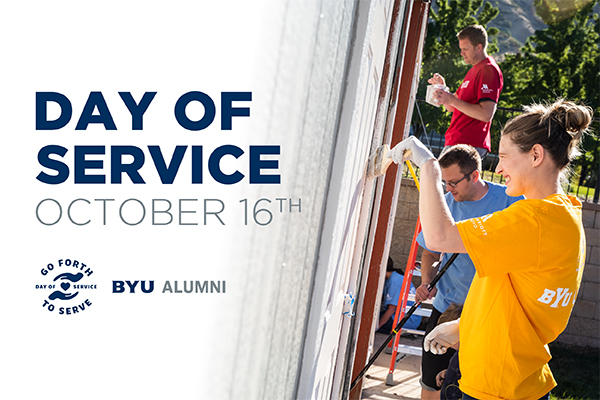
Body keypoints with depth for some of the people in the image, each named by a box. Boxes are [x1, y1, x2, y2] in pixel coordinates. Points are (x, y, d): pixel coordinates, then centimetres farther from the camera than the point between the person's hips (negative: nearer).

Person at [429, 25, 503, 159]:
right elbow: (452, 108, 23)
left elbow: (486, 114, -20)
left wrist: (452, 100, -20)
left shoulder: (489, 70, -10)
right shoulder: (474, 70, 23)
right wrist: (442, 87, 5)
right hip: (456, 142, 10)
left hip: (469, 146, -10)